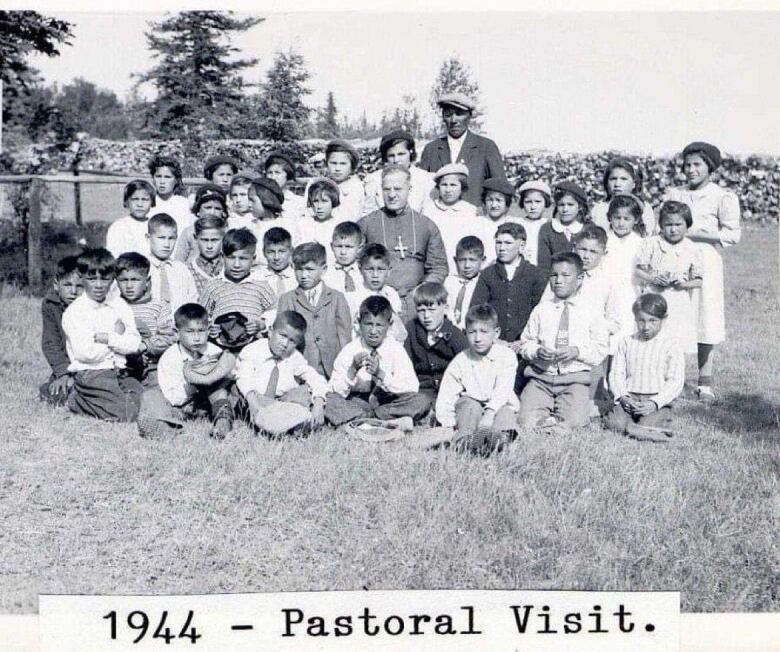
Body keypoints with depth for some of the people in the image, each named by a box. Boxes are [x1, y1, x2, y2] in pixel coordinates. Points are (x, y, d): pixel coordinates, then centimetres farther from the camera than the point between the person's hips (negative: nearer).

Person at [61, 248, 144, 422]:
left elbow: (134, 344, -1)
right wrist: (117, 335, -6)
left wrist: (107, 338, -15)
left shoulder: (119, 305, 8)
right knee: (126, 413, -20)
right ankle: (76, 400, 4)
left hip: (119, 372, 6)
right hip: (90, 375, -6)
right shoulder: (74, 311, -7)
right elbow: (85, 353, -18)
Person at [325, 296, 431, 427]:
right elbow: (336, 392, -8)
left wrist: (381, 374, -25)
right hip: (356, 403, 0)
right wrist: (353, 370, -23)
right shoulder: (349, 351, -3)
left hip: (388, 402, 0)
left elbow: (412, 388, -14)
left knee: (422, 401, -26)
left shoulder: (396, 349, -3)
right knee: (328, 401, -29)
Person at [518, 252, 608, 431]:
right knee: (528, 421, -19)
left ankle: (553, 420, 4)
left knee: (571, 421, -24)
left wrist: (577, 351, -13)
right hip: (540, 376, 1)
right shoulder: (541, 310, 12)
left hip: (575, 378, -1)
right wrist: (537, 351, -10)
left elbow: (600, 351, 3)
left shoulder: (591, 312, 7)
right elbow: (526, 343, 11)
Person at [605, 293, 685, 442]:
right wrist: (623, 396, -10)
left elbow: (676, 381, -4)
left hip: (659, 400, -2)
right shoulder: (626, 343, 11)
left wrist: (655, 402, -17)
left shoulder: (671, 345, 1)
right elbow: (616, 373, 9)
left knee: (648, 425, -29)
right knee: (614, 422, -26)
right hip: (628, 398, 2)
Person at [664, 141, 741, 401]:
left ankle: (705, 383, 10)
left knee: (706, 319, 0)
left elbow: (733, 234, -7)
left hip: (706, 263, -3)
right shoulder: (674, 194, 13)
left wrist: (694, 234, -12)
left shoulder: (723, 197, 0)